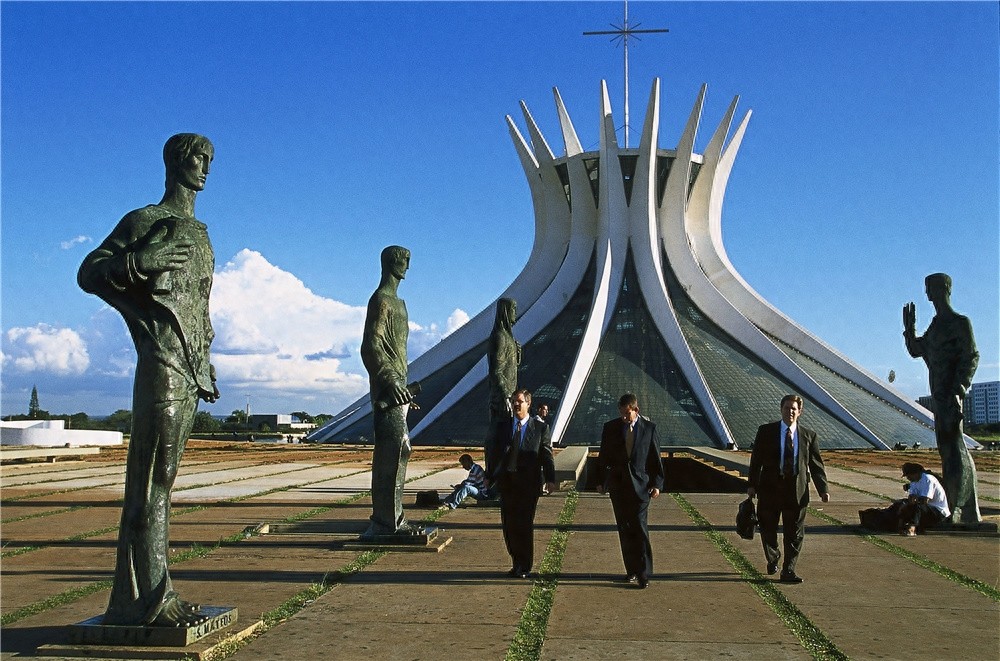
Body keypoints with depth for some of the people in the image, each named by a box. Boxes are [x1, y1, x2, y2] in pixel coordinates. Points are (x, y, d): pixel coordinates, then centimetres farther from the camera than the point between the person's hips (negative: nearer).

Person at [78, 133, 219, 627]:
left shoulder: (200, 235, 22)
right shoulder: (144, 221, -1)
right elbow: (87, 273, -7)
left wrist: (207, 365, 20)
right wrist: (141, 261, -24)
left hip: (191, 371, 8)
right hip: (161, 365, -8)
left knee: (161, 478, 8)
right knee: (152, 479, -9)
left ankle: (153, 593, 12)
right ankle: (146, 599, -6)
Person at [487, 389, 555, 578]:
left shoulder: (540, 428, 3)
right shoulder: (502, 426, 11)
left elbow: (547, 456, -1)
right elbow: (495, 454, 13)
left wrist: (550, 480, -11)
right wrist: (490, 477, 8)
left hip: (529, 482, -3)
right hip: (506, 481, 3)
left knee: (525, 525, -2)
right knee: (508, 524, 6)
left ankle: (525, 567, 10)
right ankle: (517, 563, 21)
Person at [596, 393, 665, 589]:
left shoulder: (649, 428, 1)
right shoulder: (610, 428, 5)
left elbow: (656, 458, 4)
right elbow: (603, 457, 10)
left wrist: (657, 484, -1)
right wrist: (601, 481, 8)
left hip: (640, 484, -2)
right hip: (618, 485, 3)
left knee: (640, 528, -10)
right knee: (624, 529, 6)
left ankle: (644, 574, -6)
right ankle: (632, 570, 16)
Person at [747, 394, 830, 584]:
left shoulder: (809, 435, 5)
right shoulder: (766, 431, 2)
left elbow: (816, 465, 6)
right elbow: (756, 460, 2)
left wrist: (823, 489, -4)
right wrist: (752, 484, -4)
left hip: (797, 491, 0)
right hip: (770, 488, 0)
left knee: (794, 535, 0)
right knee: (768, 530, 11)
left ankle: (788, 571, 9)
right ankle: (773, 559, 37)